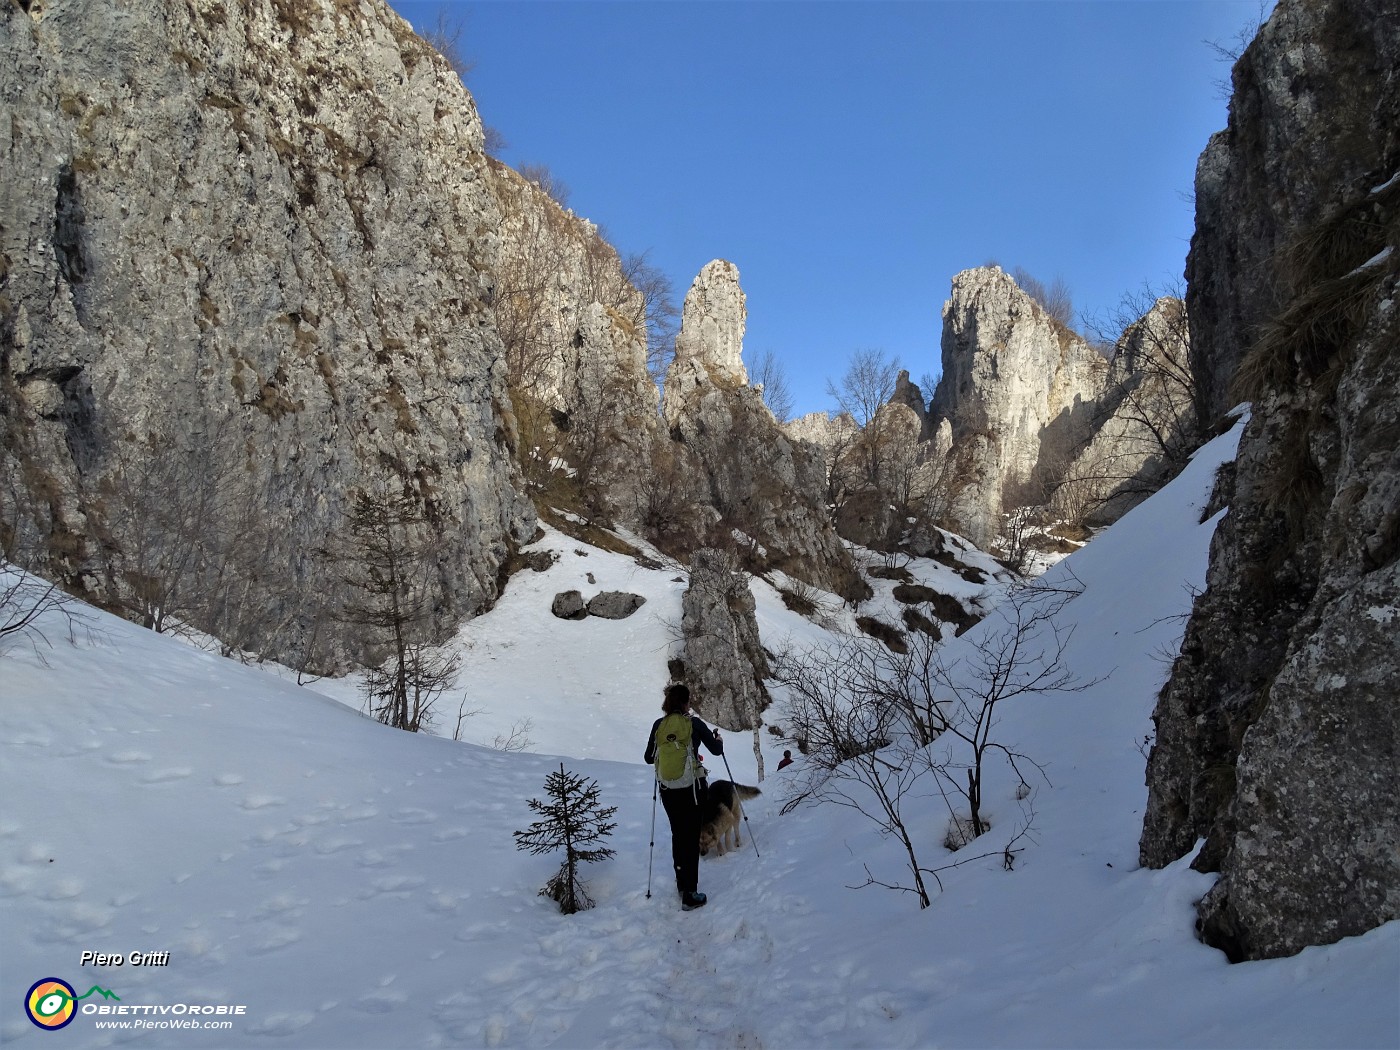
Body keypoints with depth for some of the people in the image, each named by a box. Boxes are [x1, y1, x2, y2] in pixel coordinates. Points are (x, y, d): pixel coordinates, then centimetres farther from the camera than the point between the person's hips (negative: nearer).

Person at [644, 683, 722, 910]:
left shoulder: (658, 725, 0)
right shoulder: (695, 724, -10)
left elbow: (649, 758, 7)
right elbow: (716, 750, 0)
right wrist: (718, 739, 21)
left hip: (667, 789, 4)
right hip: (691, 787, -4)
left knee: (678, 835, 19)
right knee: (691, 838, 3)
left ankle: (682, 884, 31)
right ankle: (690, 895, 2)